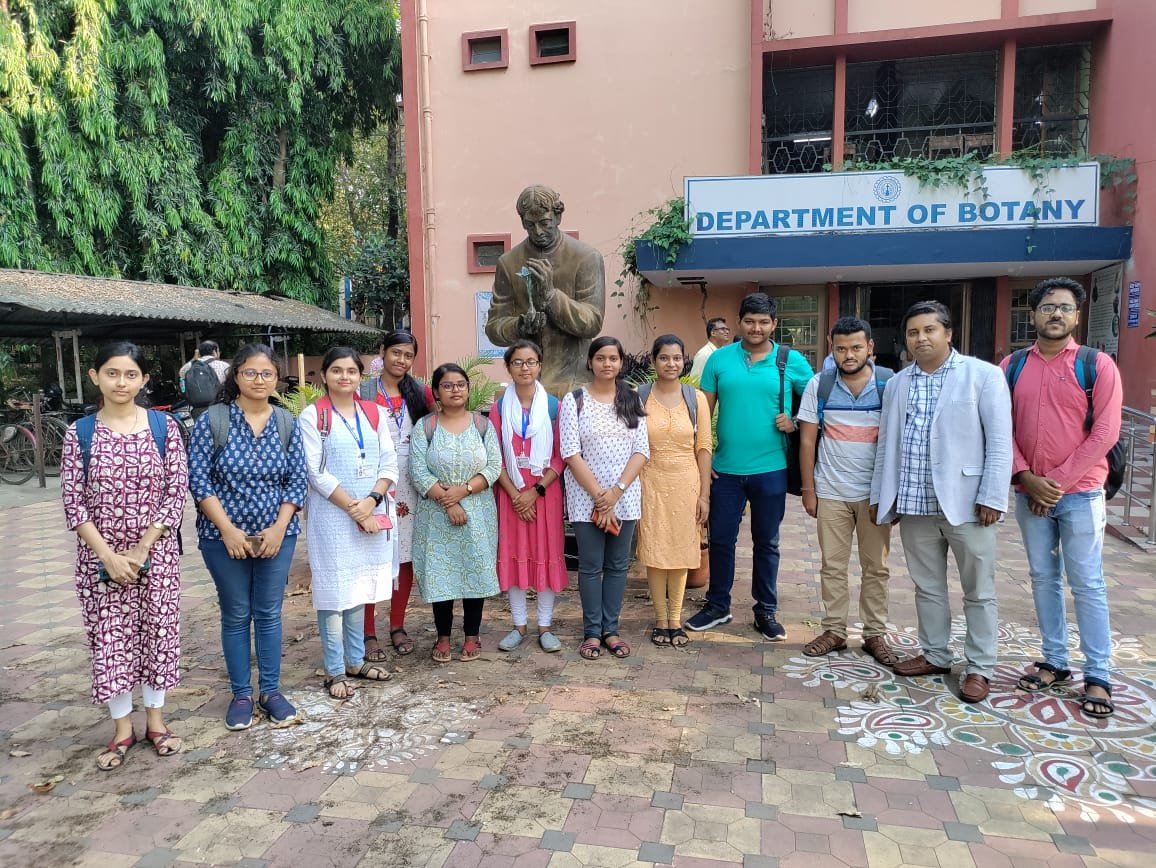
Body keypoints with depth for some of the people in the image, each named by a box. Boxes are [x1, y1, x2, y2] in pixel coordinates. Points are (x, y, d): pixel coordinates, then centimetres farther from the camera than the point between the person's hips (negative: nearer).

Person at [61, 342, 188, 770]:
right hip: (100, 556, 1)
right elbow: (73, 501, -3)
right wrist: (108, 554, -12)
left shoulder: (164, 426, -4)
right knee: (109, 638, 9)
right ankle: (122, 729, 25)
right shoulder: (79, 432, -1)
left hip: (156, 553, 0)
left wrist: (142, 550, -11)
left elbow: (177, 492, -6)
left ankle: (156, 719, 28)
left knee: (157, 632, 9)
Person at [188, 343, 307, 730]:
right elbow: (198, 479, -8)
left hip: (276, 536, 2)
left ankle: (271, 691, 23)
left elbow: (297, 480, 1)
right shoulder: (212, 420, -6)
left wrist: (279, 528, -9)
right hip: (225, 537, -2)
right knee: (236, 616, 10)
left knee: (269, 614, 10)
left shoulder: (287, 423, 1)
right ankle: (241, 694, 23)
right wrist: (228, 530, -14)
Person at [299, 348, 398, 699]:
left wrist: (371, 501, -12)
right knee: (334, 591, 1)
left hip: (371, 514, 4)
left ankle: (356, 661, 27)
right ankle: (335, 670, 13)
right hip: (332, 515, -4)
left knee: (359, 589, 14)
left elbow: (389, 464, 3)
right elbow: (316, 472, -10)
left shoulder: (374, 413, 8)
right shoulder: (312, 416, -4)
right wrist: (352, 507, -14)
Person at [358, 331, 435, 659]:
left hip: (410, 486, 3)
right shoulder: (364, 392, 0)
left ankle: (398, 626, 22)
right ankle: (369, 633, 11)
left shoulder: (421, 392, 8)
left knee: (406, 556, 9)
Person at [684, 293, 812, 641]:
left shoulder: (792, 361, -2)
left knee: (767, 542, 12)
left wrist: (795, 423, -11)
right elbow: (704, 410, 4)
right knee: (721, 539, 10)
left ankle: (766, 611, 27)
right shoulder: (720, 358, 1)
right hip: (726, 469, 1)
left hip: (770, 469, -1)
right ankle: (717, 606, 27)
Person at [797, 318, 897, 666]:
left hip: (876, 493, 0)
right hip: (831, 492, 1)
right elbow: (807, 440, 1)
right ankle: (834, 631, 21)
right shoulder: (819, 385, -2)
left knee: (876, 566, 9)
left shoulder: (890, 383, -5)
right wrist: (808, 489, -1)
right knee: (833, 566, 8)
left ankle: (875, 634, 22)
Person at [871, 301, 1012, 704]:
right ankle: (935, 655, 30)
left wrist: (992, 497, -12)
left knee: (978, 591, 7)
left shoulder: (984, 375, -3)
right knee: (927, 586, 15)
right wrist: (880, 494, 11)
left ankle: (980, 667, 20)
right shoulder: (897, 383, 11)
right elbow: (886, 444, 13)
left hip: (966, 502, -4)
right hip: (914, 504, 4)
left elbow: (1000, 442, -7)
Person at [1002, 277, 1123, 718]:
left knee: (1087, 584, 2)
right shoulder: (1012, 367, 5)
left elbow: (1104, 433, -8)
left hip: (1079, 493, -3)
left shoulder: (1097, 364, -3)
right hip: (1030, 494, 3)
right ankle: (1055, 662, 23)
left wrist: (1057, 481, -11)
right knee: (1043, 578, 11)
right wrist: (1026, 477, -10)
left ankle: (1098, 676, 11)